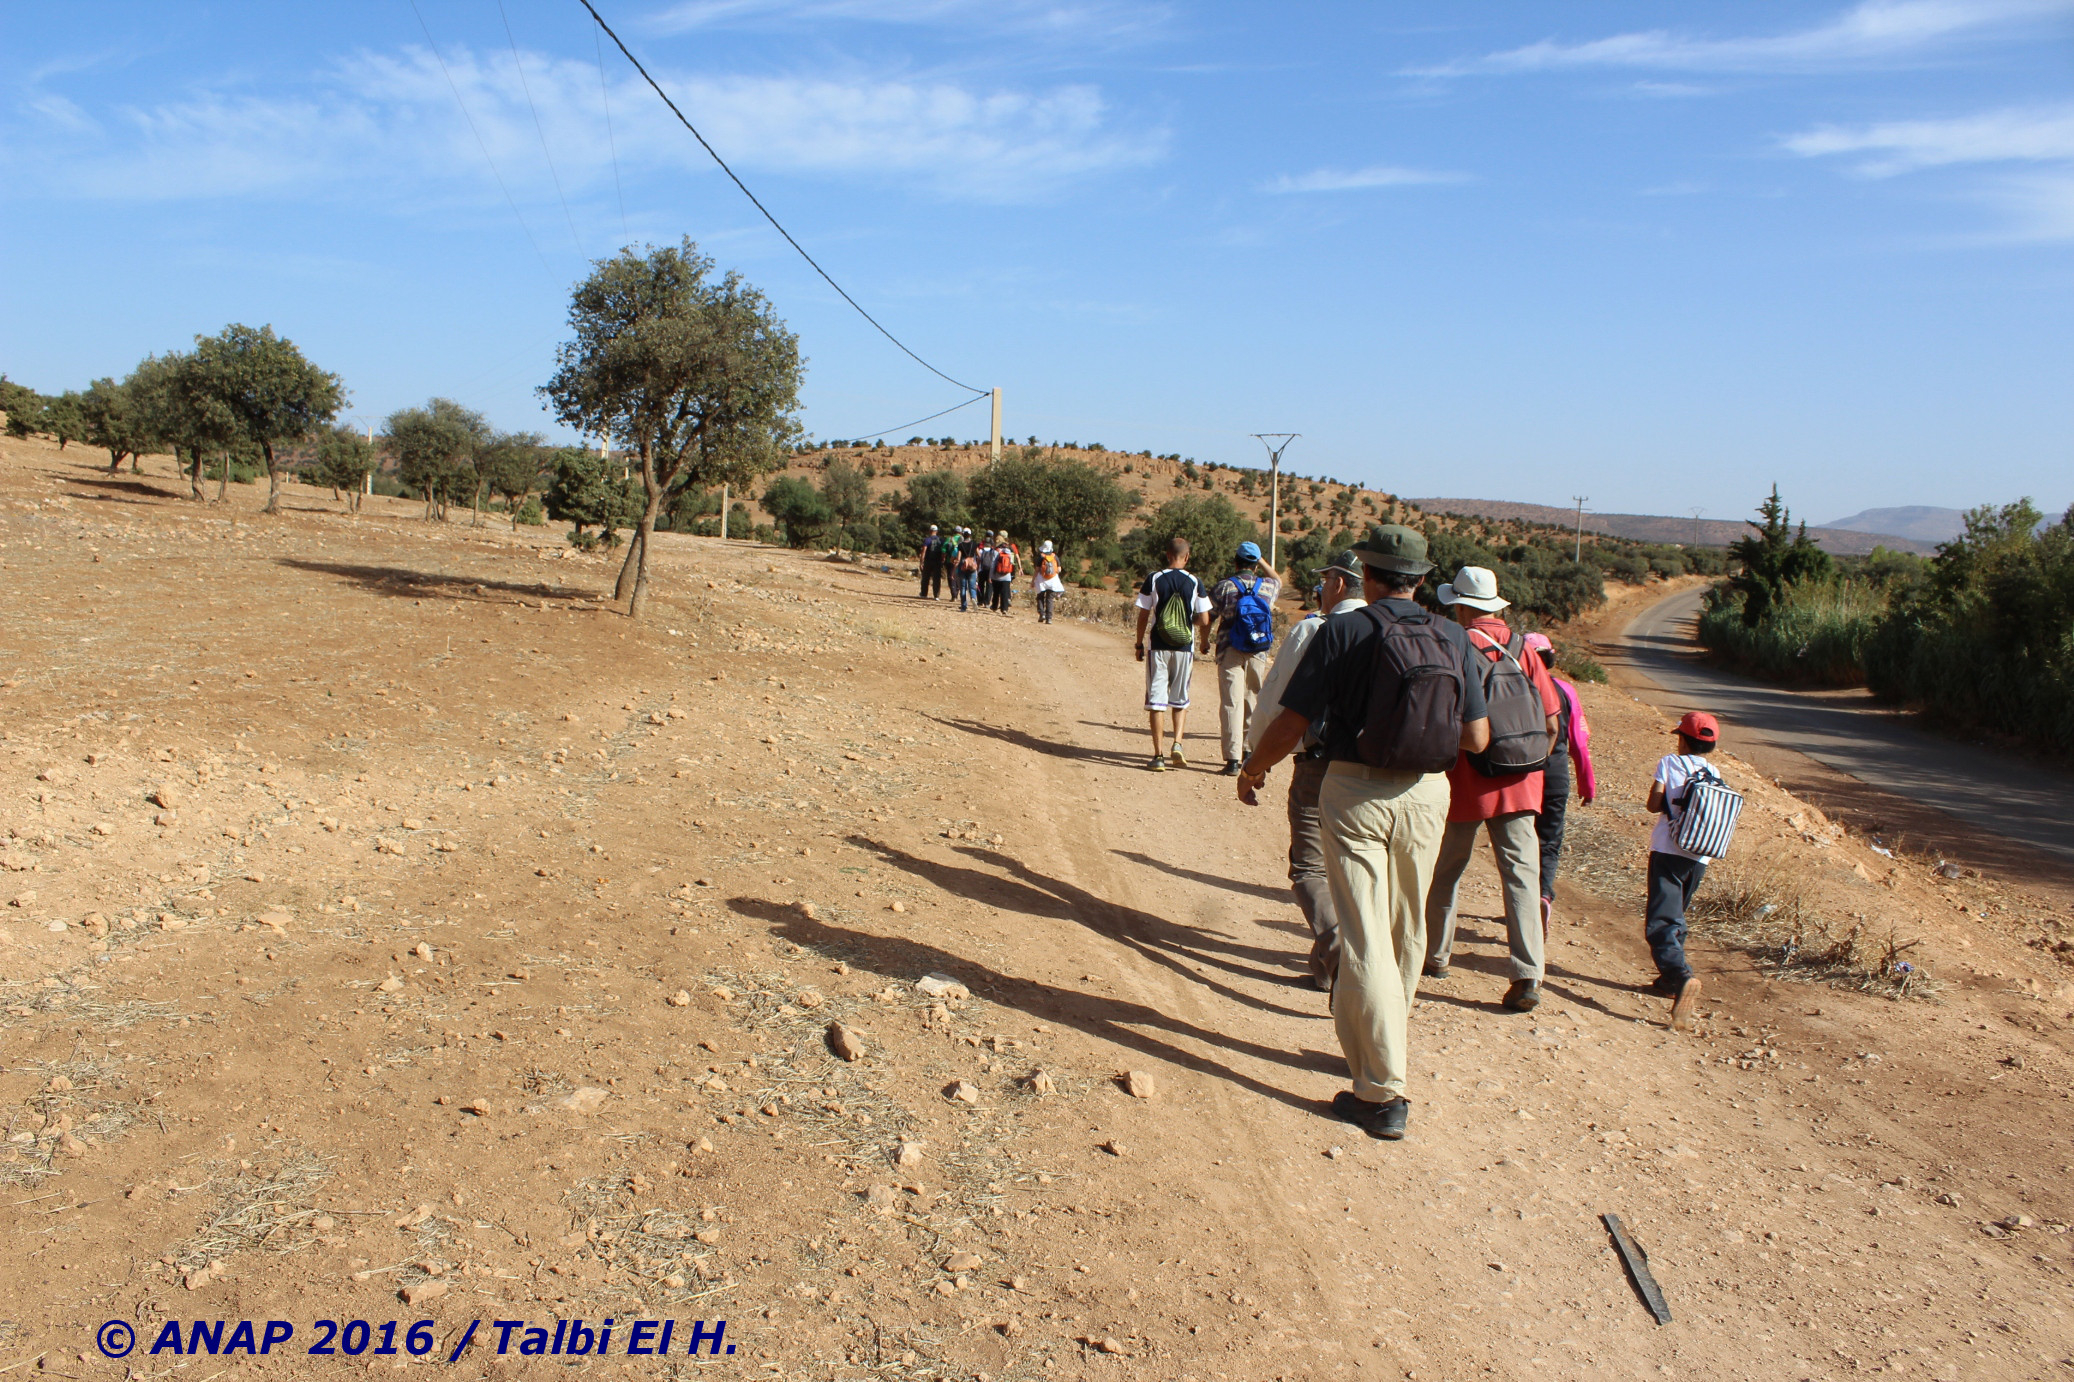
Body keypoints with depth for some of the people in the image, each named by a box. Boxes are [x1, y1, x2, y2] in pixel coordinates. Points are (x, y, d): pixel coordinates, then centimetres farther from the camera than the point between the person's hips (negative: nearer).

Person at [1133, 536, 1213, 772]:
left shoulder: (1154, 579, -3)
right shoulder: (1194, 582, -2)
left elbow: (1143, 615, -1)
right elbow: (1204, 621, -2)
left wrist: (1139, 644, 10)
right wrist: (1204, 644, 16)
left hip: (1158, 647, -1)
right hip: (1184, 649, 1)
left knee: (1156, 700, 2)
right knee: (1180, 700, 16)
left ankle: (1159, 755, 0)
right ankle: (1177, 744, -1)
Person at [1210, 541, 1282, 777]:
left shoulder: (1225, 586, -4)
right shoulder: (1267, 586, 6)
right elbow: (1278, 579, 30)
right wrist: (1262, 562, 28)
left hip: (1230, 652, -3)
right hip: (1259, 653, 3)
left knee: (1231, 704, -4)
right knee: (1252, 702, 16)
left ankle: (1233, 759, -9)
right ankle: (1249, 750, 24)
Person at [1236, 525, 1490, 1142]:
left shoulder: (1344, 631, -10)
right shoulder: (1453, 638, 1)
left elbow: (1292, 723, -10)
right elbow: (1477, 737, 2)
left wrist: (1252, 769, 7)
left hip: (1356, 791, -4)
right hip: (1427, 794, 4)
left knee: (1365, 935, -2)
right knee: (1407, 931, 19)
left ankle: (1384, 1092, -2)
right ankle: (1383, 1042, 38)